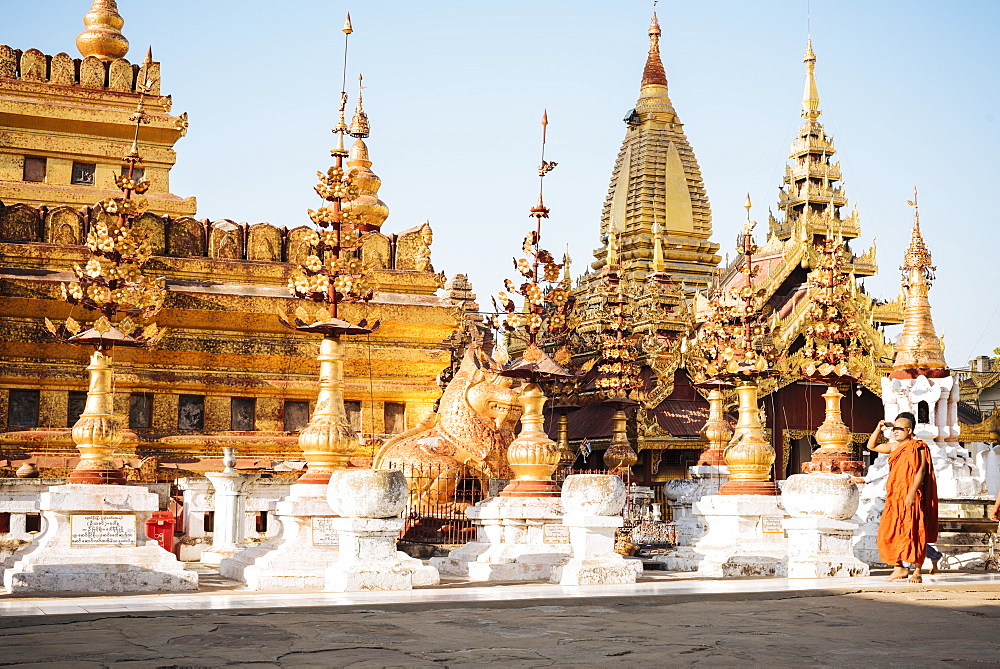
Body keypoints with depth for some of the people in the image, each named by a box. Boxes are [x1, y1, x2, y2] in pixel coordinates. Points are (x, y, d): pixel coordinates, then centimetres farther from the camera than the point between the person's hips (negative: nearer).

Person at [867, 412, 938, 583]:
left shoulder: (917, 447, -5)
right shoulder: (894, 447, 16)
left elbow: (921, 471, -14)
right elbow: (871, 446, 24)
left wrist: (912, 492, -23)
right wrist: (878, 429, 9)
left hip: (911, 498, -7)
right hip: (894, 498, 7)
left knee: (913, 533, -6)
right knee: (889, 534, 4)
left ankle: (917, 571, -1)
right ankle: (899, 568, 14)